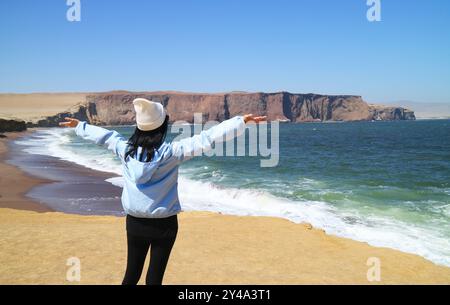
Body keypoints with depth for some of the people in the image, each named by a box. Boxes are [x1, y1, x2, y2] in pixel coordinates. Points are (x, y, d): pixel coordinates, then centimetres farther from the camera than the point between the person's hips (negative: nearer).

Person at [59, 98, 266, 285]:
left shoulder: (125, 149, -5)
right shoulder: (171, 152, -18)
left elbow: (103, 135, 12)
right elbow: (206, 139, -21)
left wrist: (78, 125, 31)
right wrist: (242, 121, -19)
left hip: (135, 222, 4)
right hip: (164, 224, -4)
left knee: (131, 274, 17)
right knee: (154, 277, 7)